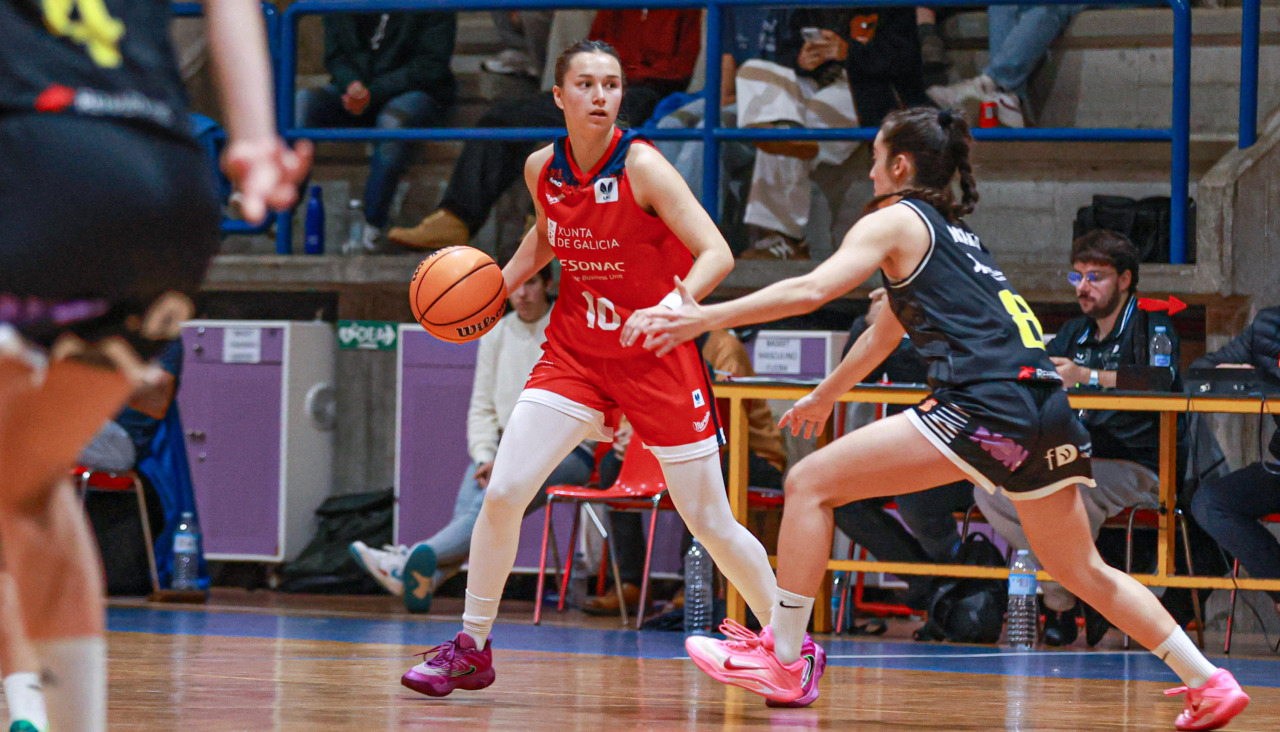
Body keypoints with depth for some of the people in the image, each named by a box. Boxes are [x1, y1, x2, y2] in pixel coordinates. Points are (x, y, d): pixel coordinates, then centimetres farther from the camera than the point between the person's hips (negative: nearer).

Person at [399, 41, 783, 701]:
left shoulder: (642, 167, -18)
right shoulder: (542, 169, -2)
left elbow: (716, 255, -23)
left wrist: (668, 310, -40)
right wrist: (495, 286, 6)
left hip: (656, 357, -4)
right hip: (574, 350, 4)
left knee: (711, 524, 1)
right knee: (502, 492, -10)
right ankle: (471, 649, 4)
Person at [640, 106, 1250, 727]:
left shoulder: (895, 221, 6)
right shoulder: (954, 231, 30)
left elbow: (810, 290, -10)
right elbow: (886, 331, 43)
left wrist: (707, 318, -7)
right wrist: (824, 397, 55)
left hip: (987, 404, -9)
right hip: (1046, 409, 9)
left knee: (810, 483, -2)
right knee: (1082, 572, 21)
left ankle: (784, 662, -3)